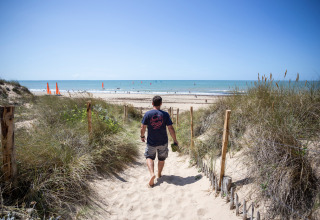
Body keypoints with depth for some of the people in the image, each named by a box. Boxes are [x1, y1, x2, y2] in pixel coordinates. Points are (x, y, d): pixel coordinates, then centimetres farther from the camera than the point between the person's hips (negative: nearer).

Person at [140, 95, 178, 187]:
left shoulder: (147, 114, -9)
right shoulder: (165, 114, -9)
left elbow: (143, 127, -6)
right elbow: (171, 129, -9)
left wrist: (142, 136, 13)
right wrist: (175, 140, 2)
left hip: (151, 142, -1)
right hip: (163, 142, 1)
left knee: (149, 157, 14)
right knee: (161, 159, 20)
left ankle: (152, 174, -8)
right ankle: (159, 174, 37)